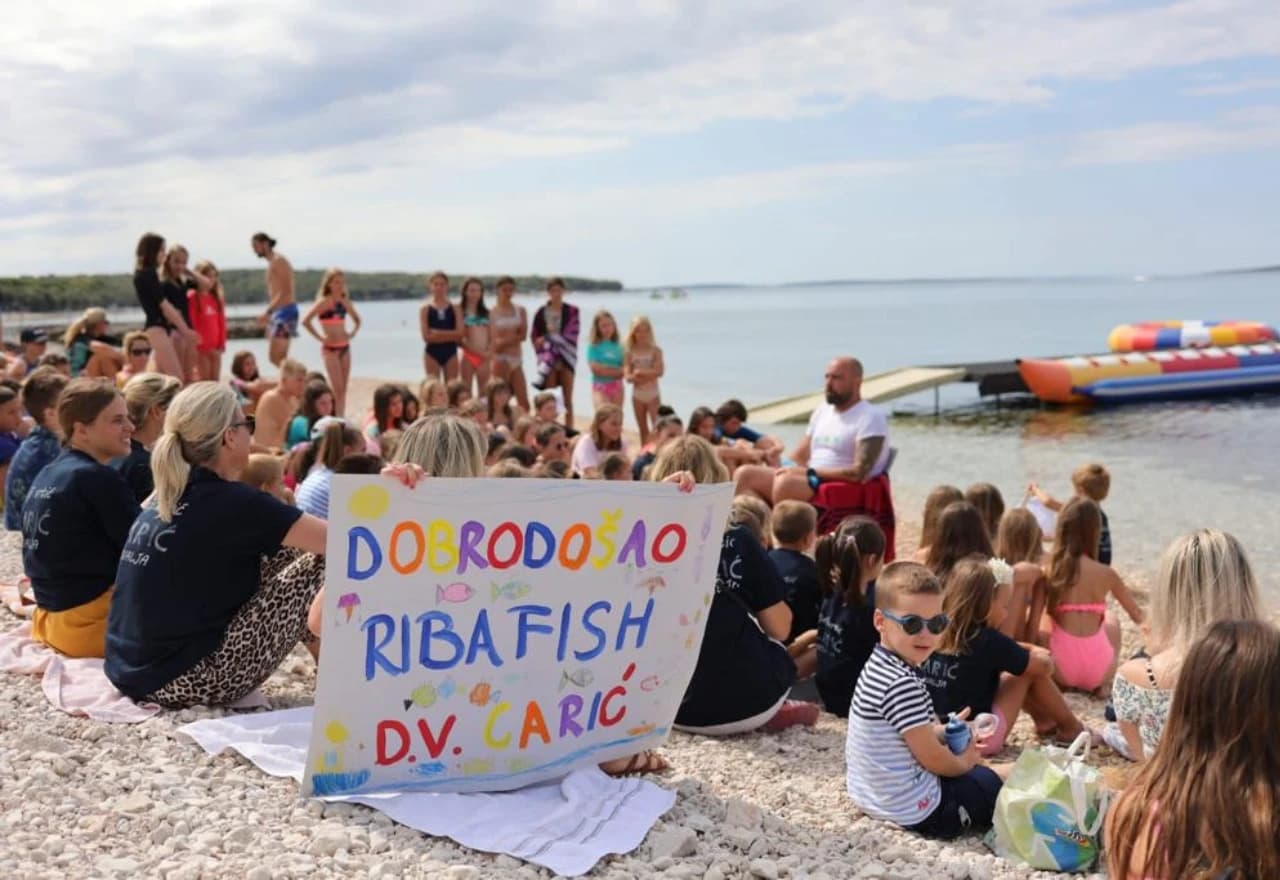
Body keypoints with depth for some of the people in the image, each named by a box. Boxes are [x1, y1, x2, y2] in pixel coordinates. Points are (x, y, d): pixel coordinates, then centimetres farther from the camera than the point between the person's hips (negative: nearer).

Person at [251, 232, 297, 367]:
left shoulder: (278, 260, -9)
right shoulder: (271, 263, 20)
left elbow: (285, 291, -19)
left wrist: (267, 312, -23)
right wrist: (268, 315, 18)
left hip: (285, 311, -10)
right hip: (277, 312, 10)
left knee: (275, 357, -15)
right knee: (280, 358, 9)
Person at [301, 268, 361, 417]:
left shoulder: (345, 301, 9)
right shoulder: (323, 302, -8)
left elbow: (357, 320, 25)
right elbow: (305, 321, -18)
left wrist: (352, 333, 8)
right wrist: (320, 338, -14)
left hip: (345, 347, 6)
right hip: (330, 348, -6)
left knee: (343, 388, 6)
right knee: (337, 388, -11)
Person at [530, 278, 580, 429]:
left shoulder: (571, 311, 4)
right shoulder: (541, 313, 4)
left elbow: (571, 335, -4)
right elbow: (534, 336, 6)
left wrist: (548, 339, -10)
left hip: (567, 356, 1)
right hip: (548, 357, -1)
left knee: (568, 399, 3)